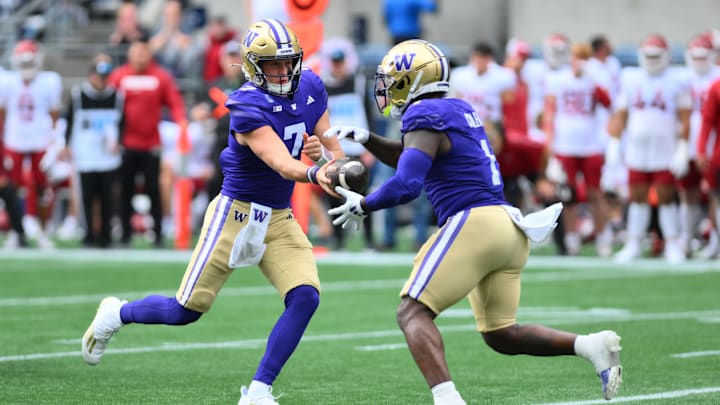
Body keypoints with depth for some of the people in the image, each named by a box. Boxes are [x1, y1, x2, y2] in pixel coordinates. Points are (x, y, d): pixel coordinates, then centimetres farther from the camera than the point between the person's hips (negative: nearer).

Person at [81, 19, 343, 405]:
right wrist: (315, 174, -54)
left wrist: (325, 151, -17)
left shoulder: (310, 88, 0)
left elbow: (334, 151, 7)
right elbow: (283, 165, -34)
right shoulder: (249, 108, -22)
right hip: (236, 213, -6)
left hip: (279, 219, 6)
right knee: (187, 309, 0)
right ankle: (117, 314, 31)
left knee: (305, 297, -16)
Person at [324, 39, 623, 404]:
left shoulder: (425, 117, -7)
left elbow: (405, 185, -17)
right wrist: (365, 139, 24)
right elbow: (411, 157, 36)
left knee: (413, 313, -9)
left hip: (473, 222, -9)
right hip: (508, 227, 9)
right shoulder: (458, 111, 20)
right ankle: (591, 345, -1)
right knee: (500, 335, 15)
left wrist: (362, 205, -2)